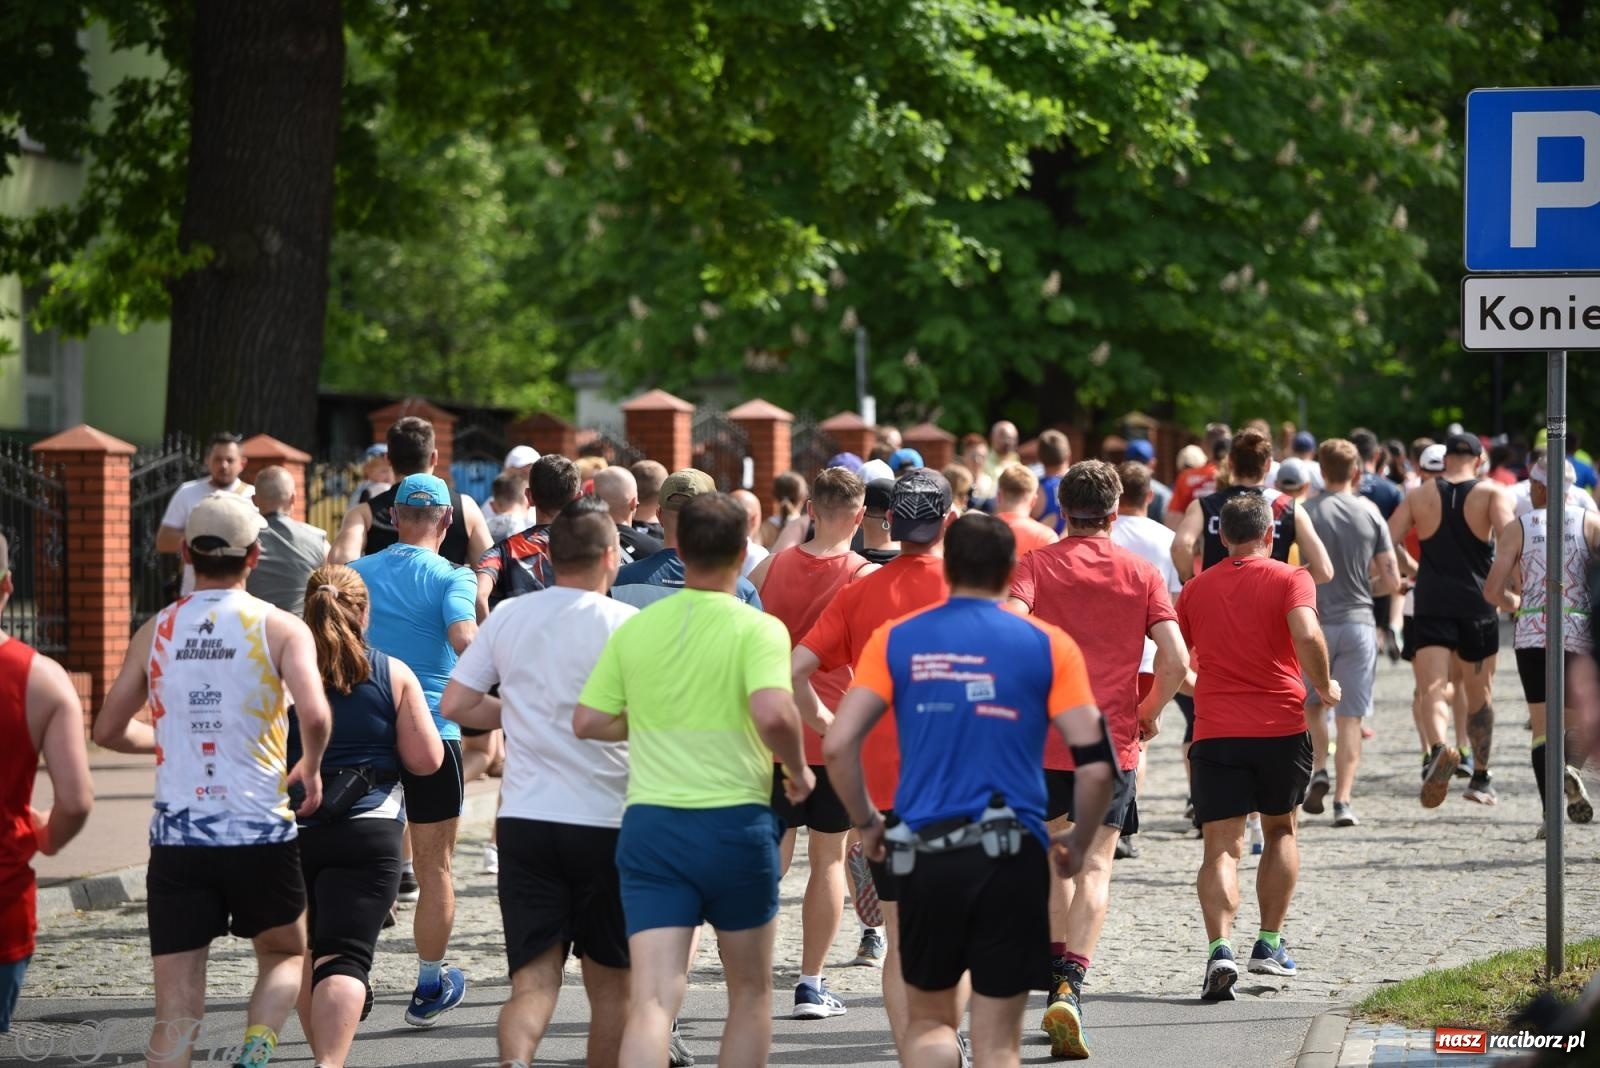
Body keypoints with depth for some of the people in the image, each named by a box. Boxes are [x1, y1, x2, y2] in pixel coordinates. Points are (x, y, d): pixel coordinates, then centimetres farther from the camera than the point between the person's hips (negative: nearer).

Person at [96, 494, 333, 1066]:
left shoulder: (155, 632, 6)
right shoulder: (279, 628, -3)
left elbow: (108, 731, 11)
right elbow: (314, 714, -18)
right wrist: (311, 769, 2)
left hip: (176, 834, 2)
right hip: (260, 831, -2)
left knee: (176, 1009, 3)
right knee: (283, 955, 23)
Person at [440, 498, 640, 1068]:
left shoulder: (508, 616, 5)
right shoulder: (625, 623, -7)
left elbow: (455, 704, 7)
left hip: (523, 821, 3)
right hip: (605, 821, -3)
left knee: (533, 980, -2)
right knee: (610, 985, 12)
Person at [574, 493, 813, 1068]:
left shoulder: (635, 628, 4)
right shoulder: (757, 629, -8)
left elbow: (587, 722, 7)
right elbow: (774, 714, -24)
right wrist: (798, 771, -5)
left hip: (650, 826, 2)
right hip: (735, 824, -2)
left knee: (652, 1000, -7)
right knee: (750, 990, 18)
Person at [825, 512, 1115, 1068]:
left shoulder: (895, 640, 4)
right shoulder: (1048, 645, 2)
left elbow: (837, 746, -3)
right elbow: (1095, 765, -4)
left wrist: (867, 824, 13)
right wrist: (1079, 844, 12)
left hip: (926, 854, 1)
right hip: (1013, 855, -1)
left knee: (928, 1021, 17)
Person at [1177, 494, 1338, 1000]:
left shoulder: (1196, 589, 10)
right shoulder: (1289, 579, -1)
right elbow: (1307, 636, -19)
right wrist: (1323, 687, -3)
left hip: (1214, 731, 1)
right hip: (1281, 728, -1)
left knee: (1221, 847, -4)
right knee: (1280, 831, 22)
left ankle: (1220, 947, -25)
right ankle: (1269, 944, 21)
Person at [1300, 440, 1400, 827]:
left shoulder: (1306, 513, -3)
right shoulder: (1370, 515, 2)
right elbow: (1392, 581, 3)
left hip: (1315, 622, -1)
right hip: (1358, 622, 1)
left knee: (1311, 704, 19)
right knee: (1350, 716, 2)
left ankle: (1319, 769, -2)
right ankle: (1342, 800, -4)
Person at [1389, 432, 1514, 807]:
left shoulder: (1419, 496, 7)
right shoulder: (1492, 493, 1)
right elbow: (1508, 533, -17)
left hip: (1431, 604, 0)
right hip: (1478, 605, 0)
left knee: (1433, 689, -10)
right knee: (1479, 695, 17)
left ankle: (1437, 750, -41)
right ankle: (1481, 779, 25)